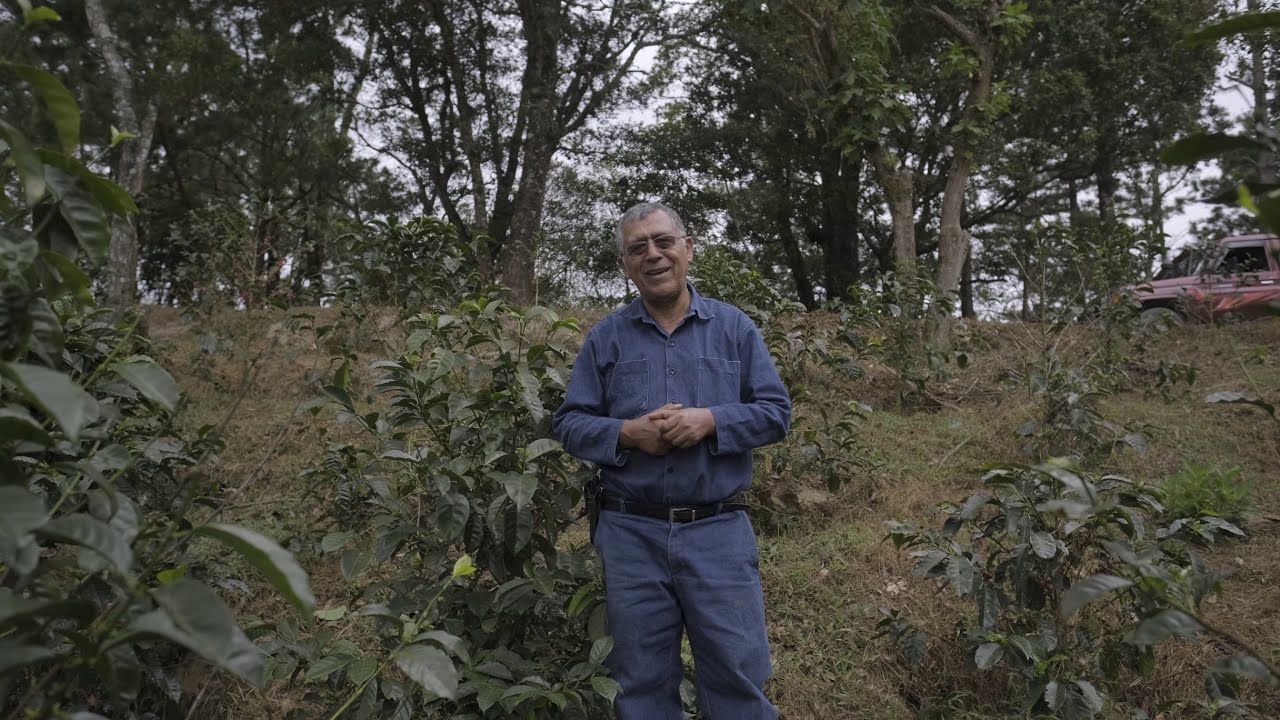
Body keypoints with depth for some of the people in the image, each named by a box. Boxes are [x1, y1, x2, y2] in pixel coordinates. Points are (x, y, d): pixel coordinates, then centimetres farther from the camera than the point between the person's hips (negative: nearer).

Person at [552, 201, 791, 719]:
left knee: (737, 674, 7)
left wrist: (711, 420, -15)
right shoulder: (605, 337, 6)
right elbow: (569, 423, 4)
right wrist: (627, 432, -14)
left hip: (720, 532, 0)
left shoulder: (734, 327, 5)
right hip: (631, 534, 1)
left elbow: (776, 412, 2)